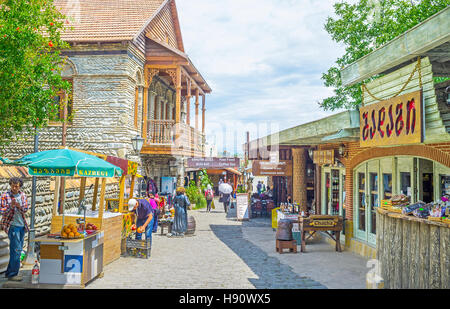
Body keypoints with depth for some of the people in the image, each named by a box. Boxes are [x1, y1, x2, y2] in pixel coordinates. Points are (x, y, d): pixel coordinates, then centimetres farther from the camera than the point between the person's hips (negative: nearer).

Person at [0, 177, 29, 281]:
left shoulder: (23, 196, 7)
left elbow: (25, 210, 4)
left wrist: (20, 206, -18)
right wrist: (11, 206, -26)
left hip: (22, 226, 6)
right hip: (12, 225, -6)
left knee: (17, 250, 12)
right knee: (16, 249, -9)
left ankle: (9, 272, 24)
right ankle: (12, 274, -1)